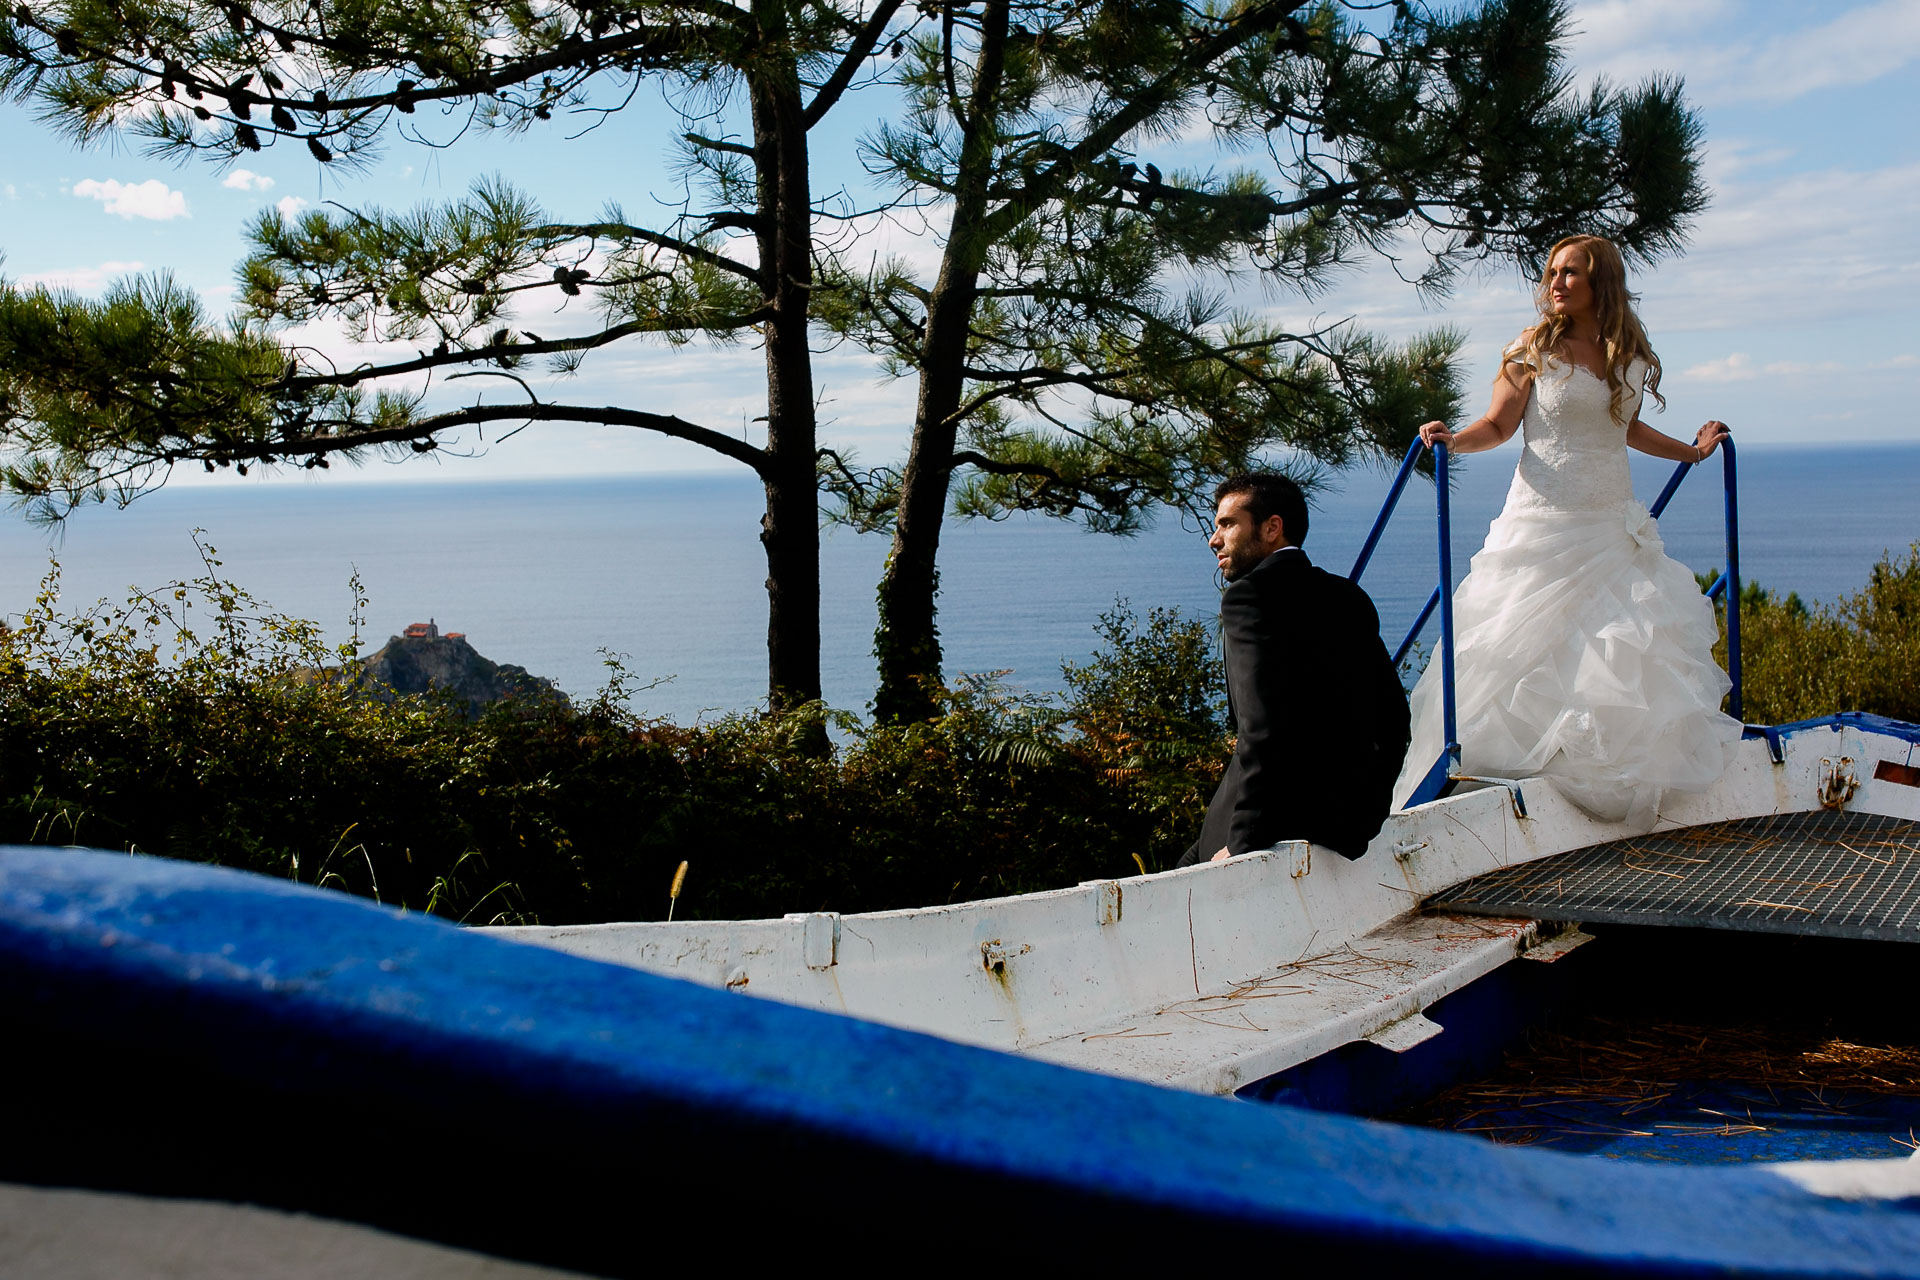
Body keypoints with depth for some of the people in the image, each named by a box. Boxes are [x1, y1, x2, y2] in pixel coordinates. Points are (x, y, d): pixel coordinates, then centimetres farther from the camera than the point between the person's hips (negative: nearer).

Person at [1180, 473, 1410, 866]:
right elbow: (1394, 716, 17)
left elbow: (1263, 728, -21)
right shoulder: (1349, 597, 15)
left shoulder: (1251, 593, -11)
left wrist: (1244, 842, -20)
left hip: (1294, 817, -9)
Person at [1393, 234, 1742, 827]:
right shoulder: (1536, 348, -3)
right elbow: (1498, 425, -5)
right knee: (1529, 645, -8)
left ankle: (1620, 774, 13)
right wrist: (1455, 439, -24)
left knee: (1630, 646, 2)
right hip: (1545, 518, -4)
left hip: (1614, 522, 4)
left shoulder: (1631, 355, 10)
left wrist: (1691, 450, 30)